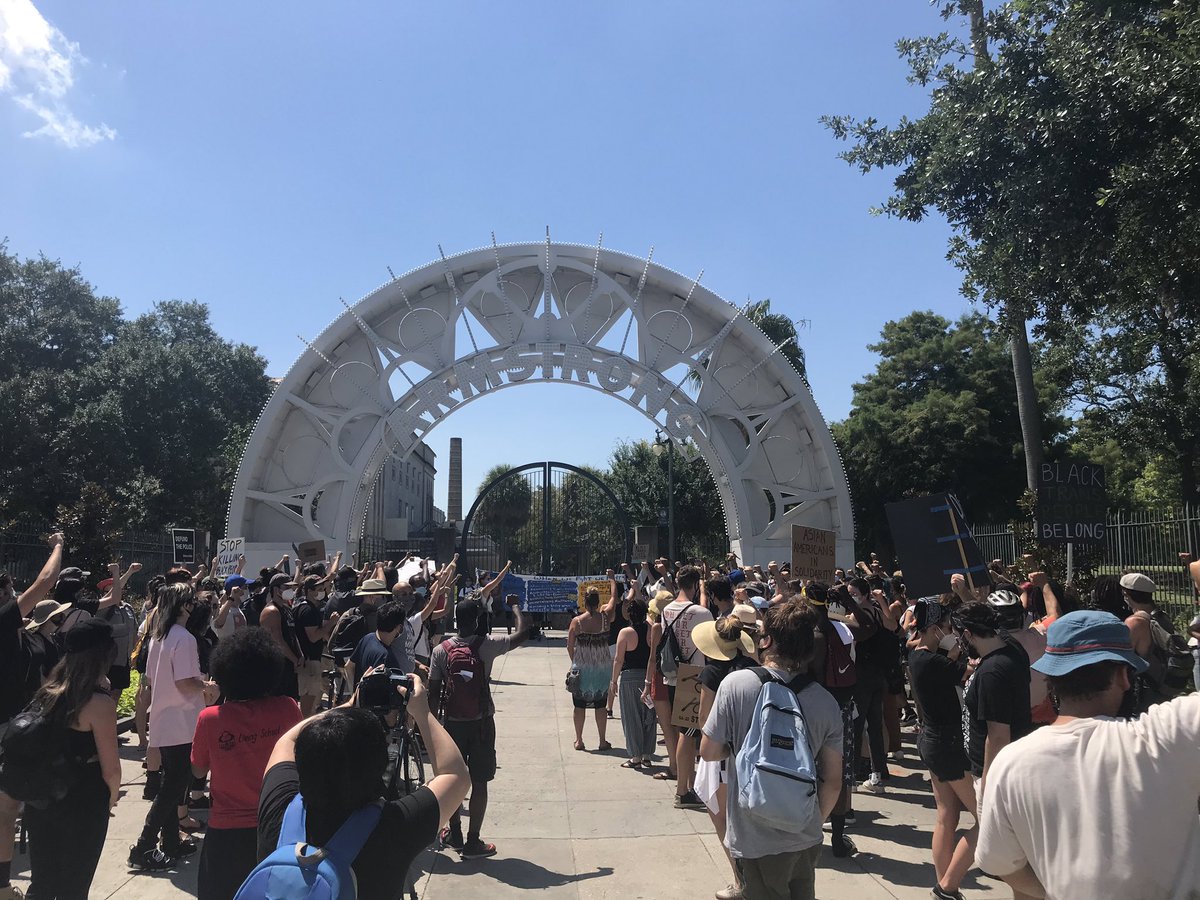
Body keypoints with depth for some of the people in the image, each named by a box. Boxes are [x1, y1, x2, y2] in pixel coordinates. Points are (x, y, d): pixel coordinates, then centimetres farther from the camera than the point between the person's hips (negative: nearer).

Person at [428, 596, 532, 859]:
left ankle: (454, 833, 31)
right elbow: (524, 633, -7)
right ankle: (473, 842, 10)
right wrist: (516, 608, 8)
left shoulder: (441, 650, -6)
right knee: (479, 782, 6)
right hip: (481, 723, -3)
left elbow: (434, 690, -3)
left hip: (453, 722, 3)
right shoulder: (486, 645, -13)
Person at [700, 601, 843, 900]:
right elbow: (833, 782, 0)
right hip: (807, 840, 4)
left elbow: (708, 752, -11)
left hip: (758, 841, -4)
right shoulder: (826, 701, -7)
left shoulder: (736, 684, -17)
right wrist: (814, 822, 16)